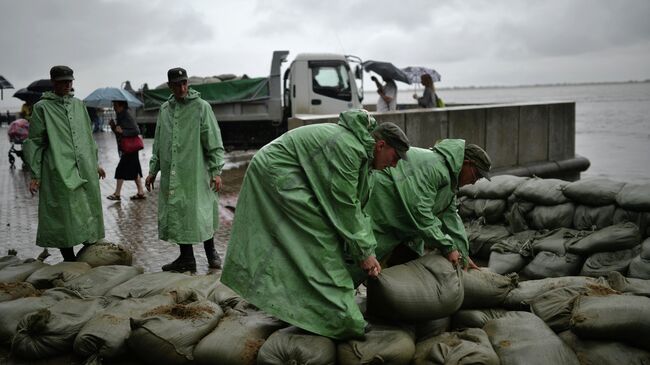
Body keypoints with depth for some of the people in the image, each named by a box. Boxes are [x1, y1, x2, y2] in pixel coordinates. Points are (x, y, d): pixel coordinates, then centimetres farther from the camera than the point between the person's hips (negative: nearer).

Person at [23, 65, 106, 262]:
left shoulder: (78, 104, 15)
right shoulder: (42, 107, 1)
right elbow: (34, 142, 0)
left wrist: (95, 163, 20)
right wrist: (35, 175, -4)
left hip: (85, 170, 5)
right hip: (59, 172, -5)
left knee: (89, 212, 6)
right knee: (65, 215, -3)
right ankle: (69, 259, 6)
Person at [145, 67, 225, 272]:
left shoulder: (201, 107, -3)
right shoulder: (165, 109, 11)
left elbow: (214, 141, -5)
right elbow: (158, 144, 18)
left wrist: (216, 171, -11)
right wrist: (153, 171, 15)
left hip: (196, 173, -4)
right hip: (171, 175, 5)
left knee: (201, 213, -1)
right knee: (177, 215, 6)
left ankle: (211, 252, 18)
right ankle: (186, 258, 18)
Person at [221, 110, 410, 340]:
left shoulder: (358, 149, 9)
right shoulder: (347, 147, -23)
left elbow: (356, 204, 11)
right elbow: (344, 206, -21)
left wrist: (368, 251, 7)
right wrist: (364, 253, -12)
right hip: (277, 172, -11)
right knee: (317, 239, -12)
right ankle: (339, 321, -9)